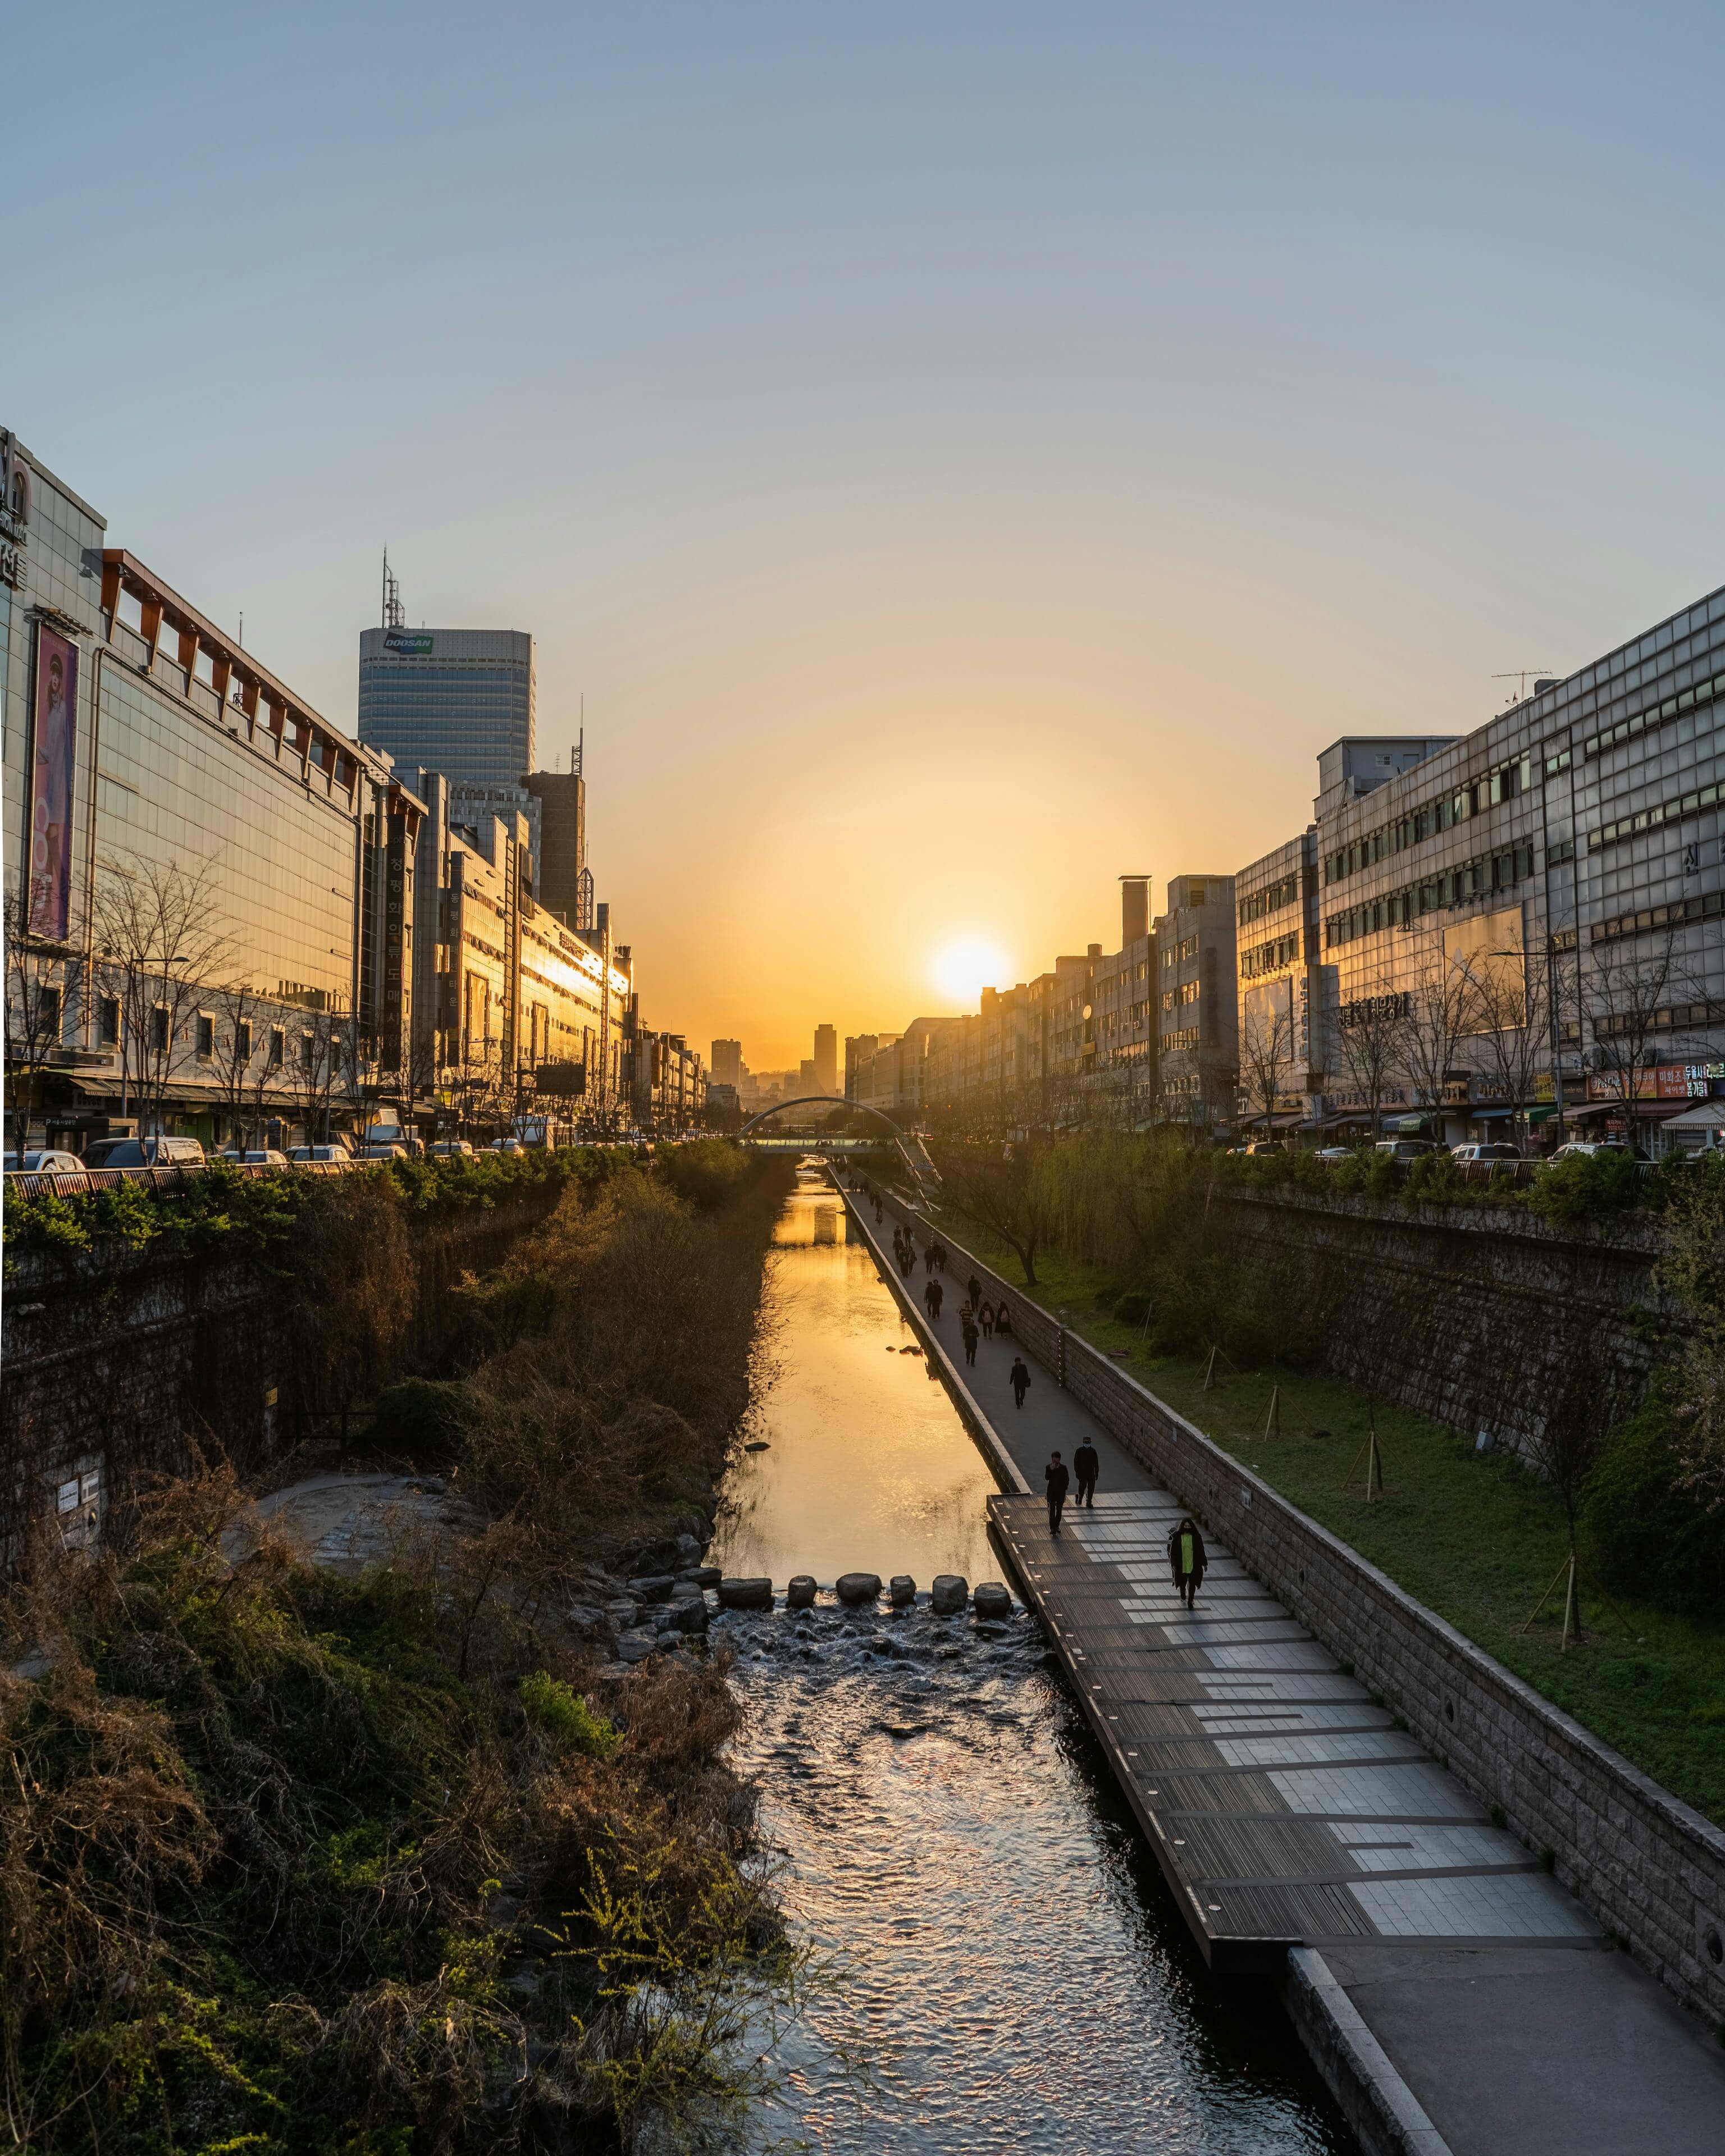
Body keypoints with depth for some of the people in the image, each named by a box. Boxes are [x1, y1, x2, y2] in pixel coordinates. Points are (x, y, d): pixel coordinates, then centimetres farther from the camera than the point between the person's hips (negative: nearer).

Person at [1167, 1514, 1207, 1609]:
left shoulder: (1196, 1537, -10)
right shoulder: (1177, 1536, -11)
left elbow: (1201, 1551, -2)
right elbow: (1173, 1550, -6)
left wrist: (1205, 1564, 1)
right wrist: (1173, 1564, -9)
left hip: (1194, 1565, 0)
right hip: (1181, 1565, 0)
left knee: (1192, 1584, 3)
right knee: (1183, 1582, 19)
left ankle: (1190, 1602, 22)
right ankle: (1183, 1592, 52)